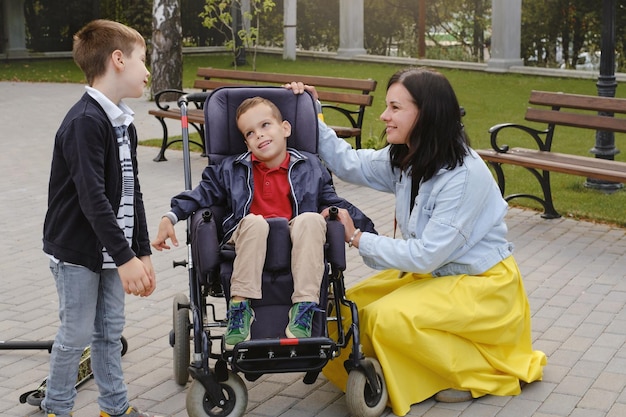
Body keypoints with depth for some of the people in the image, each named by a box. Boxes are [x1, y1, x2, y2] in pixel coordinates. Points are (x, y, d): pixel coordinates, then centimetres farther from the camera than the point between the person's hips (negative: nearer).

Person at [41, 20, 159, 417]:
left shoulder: (124, 124, 8)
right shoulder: (84, 122, -20)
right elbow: (92, 198, -25)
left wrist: (143, 251, 9)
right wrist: (125, 258, -25)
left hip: (112, 249, 8)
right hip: (77, 250, -8)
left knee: (111, 331, 15)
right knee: (77, 334, 3)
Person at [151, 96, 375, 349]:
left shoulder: (310, 168, 16)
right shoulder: (232, 170, 17)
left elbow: (331, 201, 20)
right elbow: (204, 193, 15)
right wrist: (170, 217, 3)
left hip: (296, 246, 0)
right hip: (251, 243, 0)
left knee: (311, 219, -33)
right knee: (254, 221, -35)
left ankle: (304, 308, -33)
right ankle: (240, 307, -30)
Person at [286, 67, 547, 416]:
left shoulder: (465, 175, -28)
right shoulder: (406, 158, -4)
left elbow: (427, 254, -27)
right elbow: (350, 165, 7)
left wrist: (358, 239, -21)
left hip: (483, 283, -8)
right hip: (433, 272, 8)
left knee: (388, 317, -26)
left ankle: (482, 374, -5)